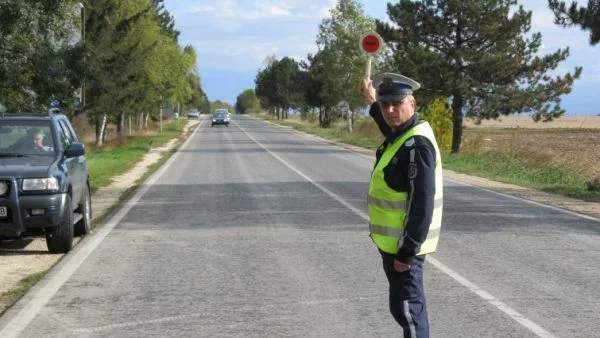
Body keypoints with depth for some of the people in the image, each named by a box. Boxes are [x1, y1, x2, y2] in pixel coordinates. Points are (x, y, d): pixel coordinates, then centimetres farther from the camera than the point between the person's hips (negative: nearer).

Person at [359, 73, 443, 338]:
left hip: (403, 243, -10)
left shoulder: (417, 143, -22)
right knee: (410, 303, 19)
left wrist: (407, 251, -25)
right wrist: (373, 103, 46)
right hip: (393, 240, 10)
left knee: (405, 306, -6)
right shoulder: (402, 133, 8)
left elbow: (422, 203, -26)